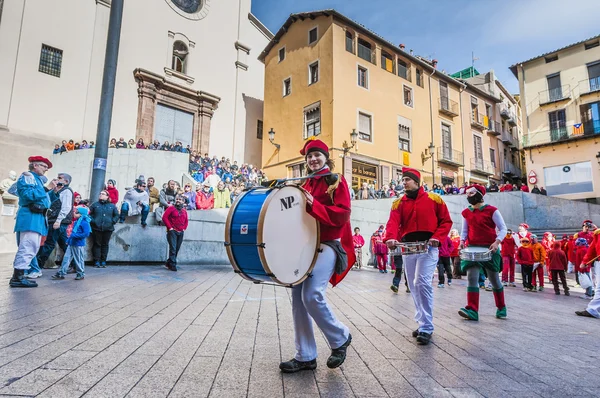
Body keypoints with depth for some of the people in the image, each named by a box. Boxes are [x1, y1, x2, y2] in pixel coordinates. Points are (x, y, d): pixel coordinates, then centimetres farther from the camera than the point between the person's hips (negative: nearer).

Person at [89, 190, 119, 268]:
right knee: (97, 244, 1)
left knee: (105, 244, 5)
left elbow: (116, 215, 12)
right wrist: (93, 221, -7)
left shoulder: (112, 206, 11)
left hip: (108, 229, 1)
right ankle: (97, 261, 6)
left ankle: (103, 261, 12)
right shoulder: (95, 205, 10)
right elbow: (89, 214, 5)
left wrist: (112, 222, -1)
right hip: (97, 228, -1)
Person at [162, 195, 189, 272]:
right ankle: (173, 265, -5)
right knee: (173, 248, -11)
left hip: (180, 233, 5)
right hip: (172, 231, -5)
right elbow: (164, 217, -7)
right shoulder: (171, 208, 0)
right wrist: (169, 227, -10)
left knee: (177, 249, 7)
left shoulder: (184, 211, 15)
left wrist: (184, 228, 9)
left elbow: (186, 221, 24)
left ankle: (168, 263, 20)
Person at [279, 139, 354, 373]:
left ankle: (340, 338, 8)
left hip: (328, 244, -6)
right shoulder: (306, 184, 17)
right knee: (298, 296, 1)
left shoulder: (336, 180, 0)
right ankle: (305, 356, 13)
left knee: (312, 294, -19)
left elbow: (342, 214, -12)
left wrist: (314, 205, -23)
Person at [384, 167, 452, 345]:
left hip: (428, 247, -4)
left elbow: (446, 221, 4)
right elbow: (393, 222, -8)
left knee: (422, 283, -16)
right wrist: (390, 238, -28)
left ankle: (426, 328, -6)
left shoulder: (433, 199, 3)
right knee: (413, 286, 8)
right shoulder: (398, 203, 9)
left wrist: (437, 237, -13)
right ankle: (424, 323, 22)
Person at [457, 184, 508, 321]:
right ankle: (472, 310, -11)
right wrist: (462, 241, -6)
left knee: (494, 280, 8)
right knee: (471, 278, -9)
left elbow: (503, 228, -5)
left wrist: (497, 242, -21)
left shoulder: (491, 210, -4)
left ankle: (501, 308, 28)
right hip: (472, 248, 3)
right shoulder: (466, 212, 8)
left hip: (489, 249, -3)